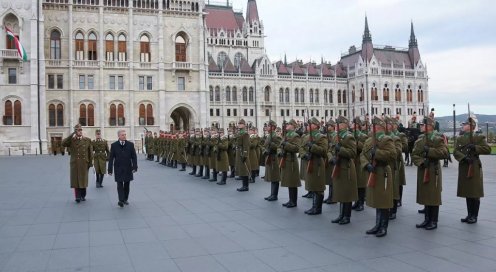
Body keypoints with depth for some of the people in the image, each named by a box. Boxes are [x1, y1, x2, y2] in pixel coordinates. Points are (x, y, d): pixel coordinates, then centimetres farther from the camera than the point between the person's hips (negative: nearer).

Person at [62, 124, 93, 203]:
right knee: (76, 180, -1)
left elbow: (90, 152, 5)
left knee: (83, 180, 9)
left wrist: (90, 163, 1)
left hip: (84, 164, 1)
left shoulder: (87, 140, 4)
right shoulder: (71, 140, 3)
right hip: (75, 164, -1)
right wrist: (72, 135, -15)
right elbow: (63, 144, -16)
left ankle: (83, 196, 23)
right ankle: (78, 197, 2)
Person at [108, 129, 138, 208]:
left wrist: (134, 167, -9)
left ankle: (125, 199, 22)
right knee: (120, 185, -7)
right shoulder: (114, 145, -2)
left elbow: (134, 157, 2)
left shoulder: (130, 144, 1)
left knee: (127, 185, 9)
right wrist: (110, 169, -4)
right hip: (118, 169, -2)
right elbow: (111, 158, 0)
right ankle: (121, 200, -11)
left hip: (128, 169, 2)